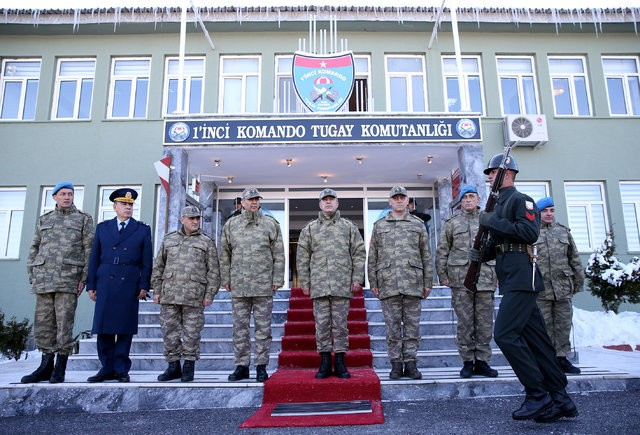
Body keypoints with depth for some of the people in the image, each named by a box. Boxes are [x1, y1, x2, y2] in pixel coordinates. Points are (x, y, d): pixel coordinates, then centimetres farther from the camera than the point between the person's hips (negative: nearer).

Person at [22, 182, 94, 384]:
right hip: (44, 279, 4)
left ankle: (60, 368, 5)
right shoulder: (44, 219, 19)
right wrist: (32, 276, 8)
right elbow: (34, 249, 18)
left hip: (69, 278, -4)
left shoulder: (84, 219, 8)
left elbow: (89, 250, 2)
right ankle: (46, 366, 16)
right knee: (43, 322, 5)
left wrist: (84, 278, -6)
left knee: (64, 323, -4)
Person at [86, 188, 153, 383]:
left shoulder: (143, 230, 9)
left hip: (129, 285, -2)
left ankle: (121, 370, 11)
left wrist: (144, 286, -3)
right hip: (105, 284, 2)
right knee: (103, 328, 4)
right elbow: (95, 257, 12)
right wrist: (91, 284, 6)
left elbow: (147, 261, 5)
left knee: (125, 329, 2)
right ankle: (107, 369, 15)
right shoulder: (102, 228, 14)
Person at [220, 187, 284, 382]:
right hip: (239, 286, 2)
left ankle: (261, 366, 13)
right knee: (240, 328, 7)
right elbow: (225, 255, 12)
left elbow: (278, 254, 2)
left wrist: (277, 279, -3)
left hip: (263, 286, -2)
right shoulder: (231, 225, 10)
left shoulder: (270, 224, 4)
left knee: (263, 328, 4)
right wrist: (226, 279, 7)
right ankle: (241, 366, 17)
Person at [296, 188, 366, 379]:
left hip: (342, 285, -1)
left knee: (340, 325, 3)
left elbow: (359, 254, 7)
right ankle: (325, 363, 13)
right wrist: (304, 282, 3)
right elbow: (302, 257, 9)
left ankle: (340, 363, 12)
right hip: (319, 285, 1)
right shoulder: (309, 228, 11)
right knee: (322, 325, 4)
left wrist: (357, 278, -1)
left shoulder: (349, 226, 10)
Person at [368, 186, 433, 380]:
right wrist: (373, 283, 3)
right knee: (392, 326, 3)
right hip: (388, 284, 0)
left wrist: (427, 282, 5)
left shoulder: (418, 224, 12)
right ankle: (396, 364, 12)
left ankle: (411, 363, 11)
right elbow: (372, 257, 9)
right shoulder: (379, 225, 11)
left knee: (412, 324, 3)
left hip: (413, 283, 0)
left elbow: (426, 256, 11)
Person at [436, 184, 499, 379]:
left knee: (485, 323, 4)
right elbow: (442, 251, 9)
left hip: (486, 278, 1)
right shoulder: (452, 223, 10)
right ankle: (467, 362, 12)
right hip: (461, 279, -1)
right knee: (465, 323, 2)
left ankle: (482, 361, 15)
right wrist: (442, 275, 3)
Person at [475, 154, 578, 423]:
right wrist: (482, 253, 8)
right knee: (535, 338, 9)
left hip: (521, 276, -9)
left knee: (505, 334, -15)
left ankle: (538, 396, -5)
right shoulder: (498, 204, 23)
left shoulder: (521, 200, -4)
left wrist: (493, 222, -15)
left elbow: (530, 233, -20)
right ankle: (559, 400, 16)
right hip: (510, 279, 9)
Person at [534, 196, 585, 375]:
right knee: (543, 325, 0)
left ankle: (561, 357, 18)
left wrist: (579, 281, 15)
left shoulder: (564, 231, 16)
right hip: (540, 288, -4)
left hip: (563, 287, 4)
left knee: (563, 324, 8)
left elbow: (574, 258, 18)